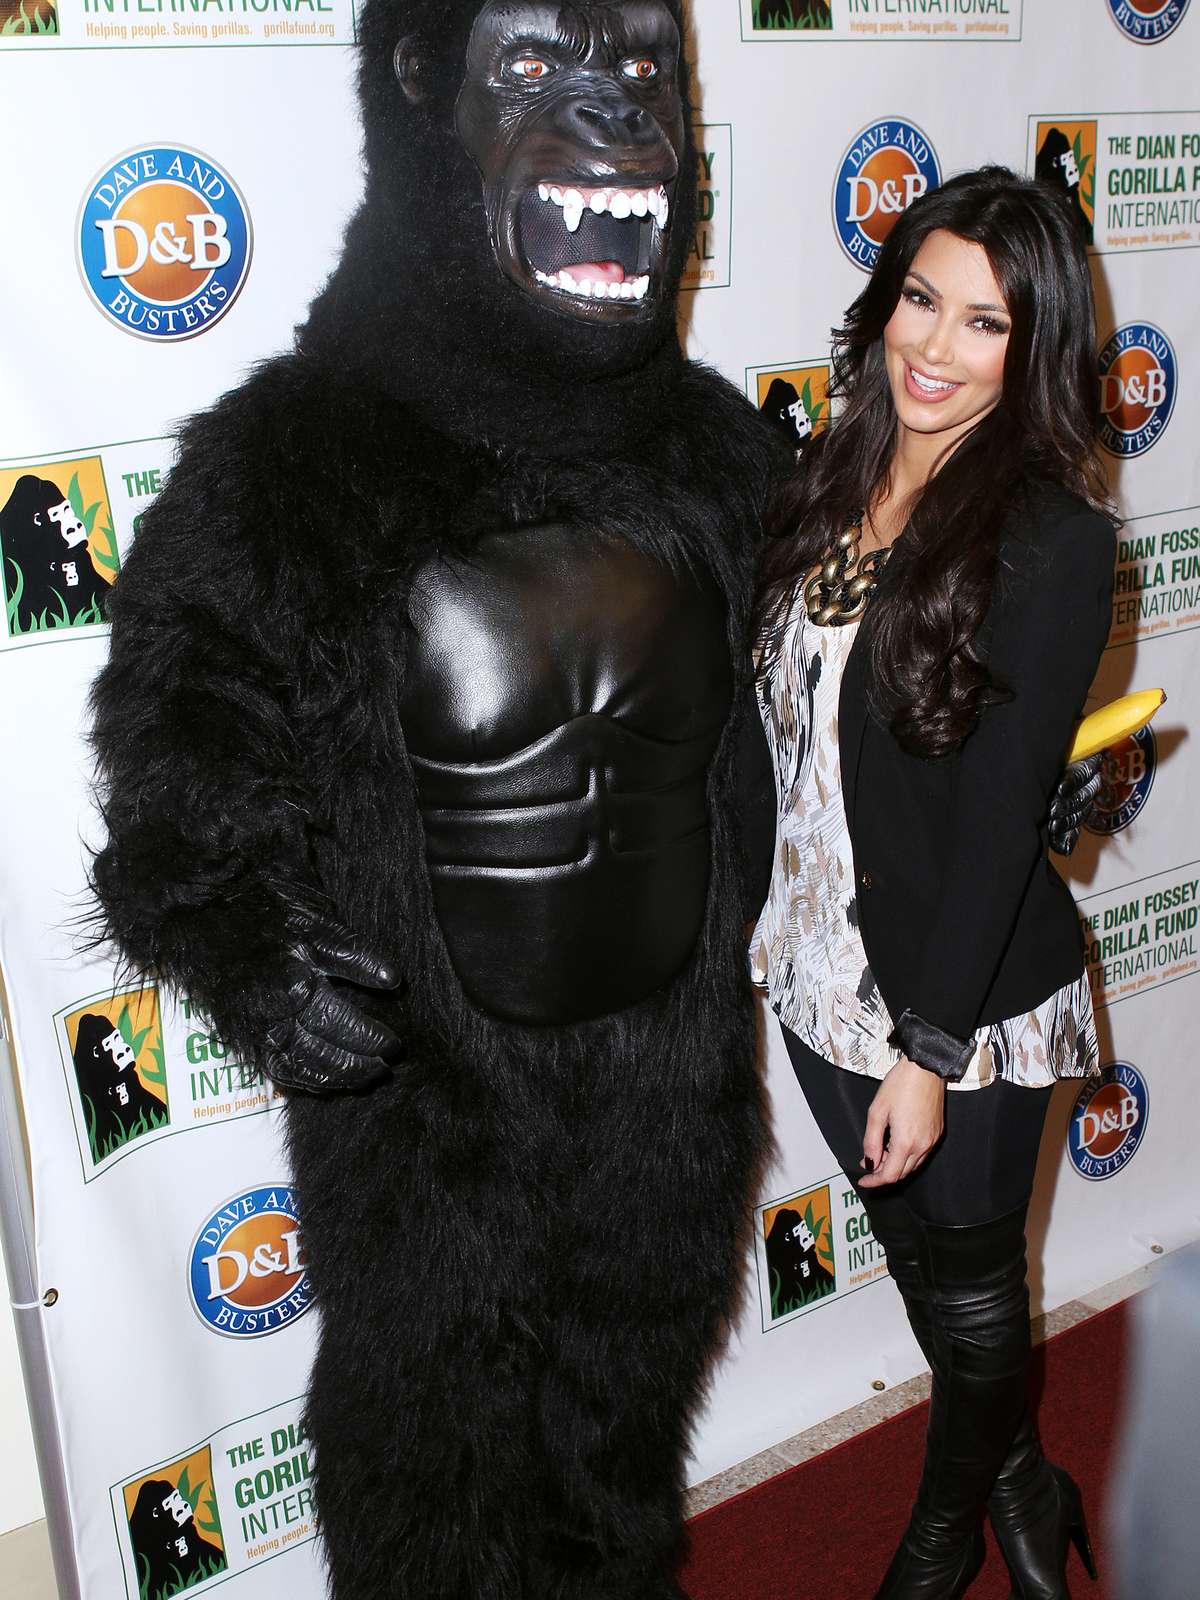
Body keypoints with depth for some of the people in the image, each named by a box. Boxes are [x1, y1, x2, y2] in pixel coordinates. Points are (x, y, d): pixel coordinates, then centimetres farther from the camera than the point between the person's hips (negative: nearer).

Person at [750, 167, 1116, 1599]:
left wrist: (930, 1049, -18)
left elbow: (1004, 813, -19)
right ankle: (1016, 1481, 51)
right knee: (915, 1250, 23)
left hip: (966, 994, -6)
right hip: (817, 966, 6)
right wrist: (764, 917, 9)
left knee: (965, 1278, 17)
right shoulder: (826, 482, 0)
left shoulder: (1053, 538, -18)